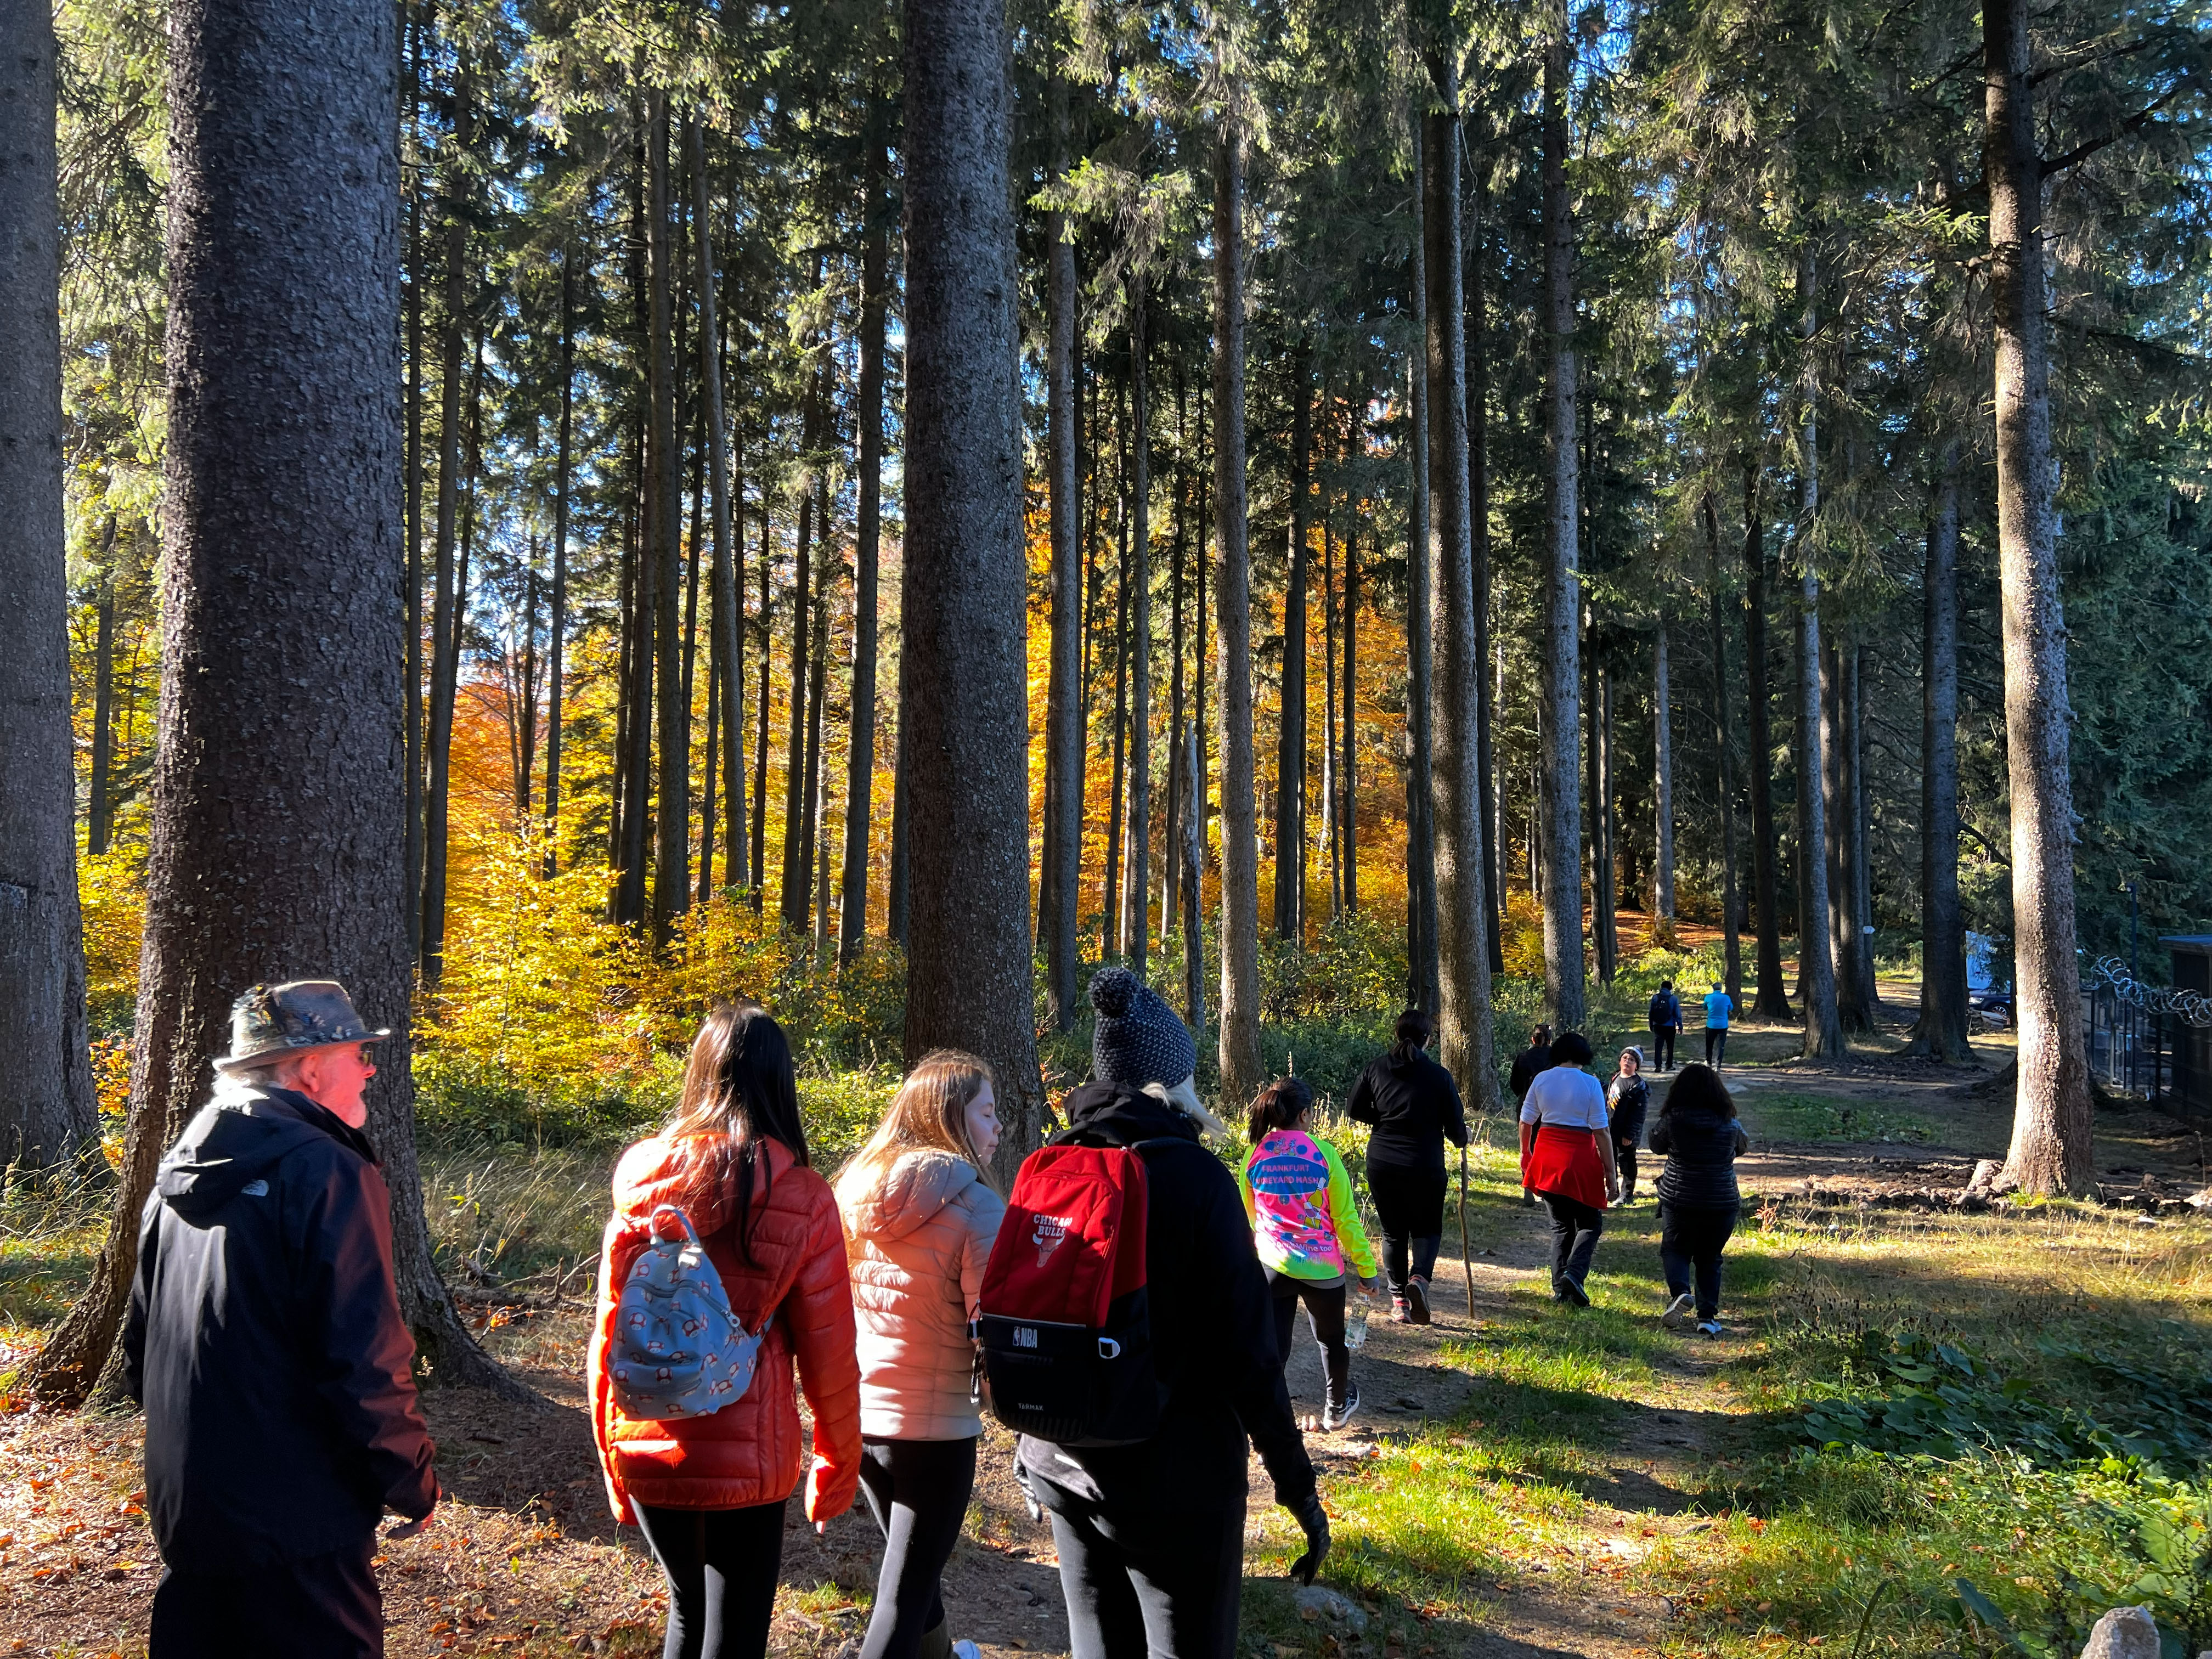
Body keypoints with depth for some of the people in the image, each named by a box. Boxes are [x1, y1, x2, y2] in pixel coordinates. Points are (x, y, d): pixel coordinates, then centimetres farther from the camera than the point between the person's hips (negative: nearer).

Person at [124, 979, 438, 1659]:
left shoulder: (182, 1172, 9)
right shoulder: (329, 1174, -17)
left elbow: (139, 1339, 18)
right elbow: (365, 1364, -21)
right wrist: (413, 1484, -9)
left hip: (182, 1503, 8)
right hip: (295, 1522, -8)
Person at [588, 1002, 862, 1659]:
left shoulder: (639, 1179, -5)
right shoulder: (802, 1199, -12)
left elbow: (610, 1333, 2)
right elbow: (828, 1355, -8)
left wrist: (614, 1457, 14)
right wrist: (838, 1465, 6)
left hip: (645, 1453, 3)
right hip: (747, 1461, -3)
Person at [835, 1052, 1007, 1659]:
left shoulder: (854, 1189, 1)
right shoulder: (975, 1205, -17)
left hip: (856, 1415, 7)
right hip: (936, 1426, -7)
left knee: (912, 1560, 28)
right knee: (906, 1590, 6)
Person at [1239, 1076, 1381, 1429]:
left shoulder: (1255, 1156, -4)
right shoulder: (1322, 1153, -12)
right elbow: (1346, 1218, -8)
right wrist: (1366, 1269, 2)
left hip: (1272, 1265, 1)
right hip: (1322, 1267, -1)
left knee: (1273, 1347, 7)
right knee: (1332, 1341, 23)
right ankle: (1336, 1409, 44)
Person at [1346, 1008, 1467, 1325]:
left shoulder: (1377, 1069, -1)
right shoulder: (1439, 1076, -9)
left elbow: (1355, 1109, 4)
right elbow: (1456, 1128, -3)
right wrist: (1461, 1139, 19)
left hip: (1381, 1165, 2)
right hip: (1424, 1166, -2)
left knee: (1393, 1231, 15)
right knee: (1427, 1228, 15)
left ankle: (1398, 1300, 12)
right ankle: (1419, 1277, -11)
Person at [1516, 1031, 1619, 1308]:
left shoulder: (1542, 1079, 3)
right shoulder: (1590, 1084, -7)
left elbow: (1525, 1122, 9)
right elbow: (1602, 1131, -8)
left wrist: (1526, 1155, 26)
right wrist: (1611, 1173, -3)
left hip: (1546, 1158, 4)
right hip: (1579, 1159, -4)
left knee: (1560, 1224, 15)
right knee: (1590, 1223, 9)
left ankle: (1560, 1288, 10)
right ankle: (1574, 1274, -14)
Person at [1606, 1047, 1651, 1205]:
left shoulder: (1639, 1086, -17)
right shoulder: (1616, 1077, 7)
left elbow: (1638, 1114, -19)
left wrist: (1629, 1135, -20)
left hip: (1626, 1134, -8)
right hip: (1611, 1130, 8)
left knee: (1627, 1164, 3)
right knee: (1610, 1161, 18)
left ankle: (1627, 1195, 15)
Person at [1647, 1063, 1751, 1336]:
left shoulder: (1672, 1121, -10)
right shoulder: (1730, 1125, -5)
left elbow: (1656, 1145, 7)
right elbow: (1742, 1147, 16)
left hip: (1678, 1201, -1)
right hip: (1722, 1202, 1)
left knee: (1674, 1249, 15)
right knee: (1709, 1258, 15)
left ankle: (1679, 1292, -12)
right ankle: (1708, 1316, 9)